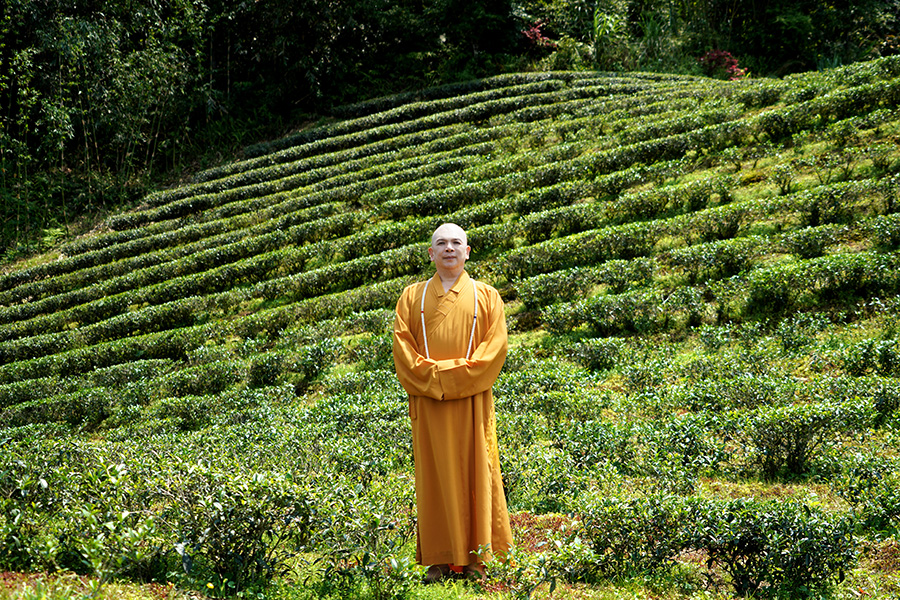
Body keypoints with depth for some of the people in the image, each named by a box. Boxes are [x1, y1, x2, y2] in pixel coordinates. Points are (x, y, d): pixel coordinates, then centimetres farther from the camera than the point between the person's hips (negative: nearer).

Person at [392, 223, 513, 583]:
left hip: (472, 402, -1)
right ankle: (440, 558, 4)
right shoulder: (411, 297, 12)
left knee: (474, 472, -2)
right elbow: (402, 347, 3)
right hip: (428, 402, 1)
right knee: (434, 474, 0)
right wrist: (432, 377, -12)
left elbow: (496, 346, -2)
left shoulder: (486, 296, 9)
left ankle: (475, 557, 4)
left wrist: (458, 375, -14)